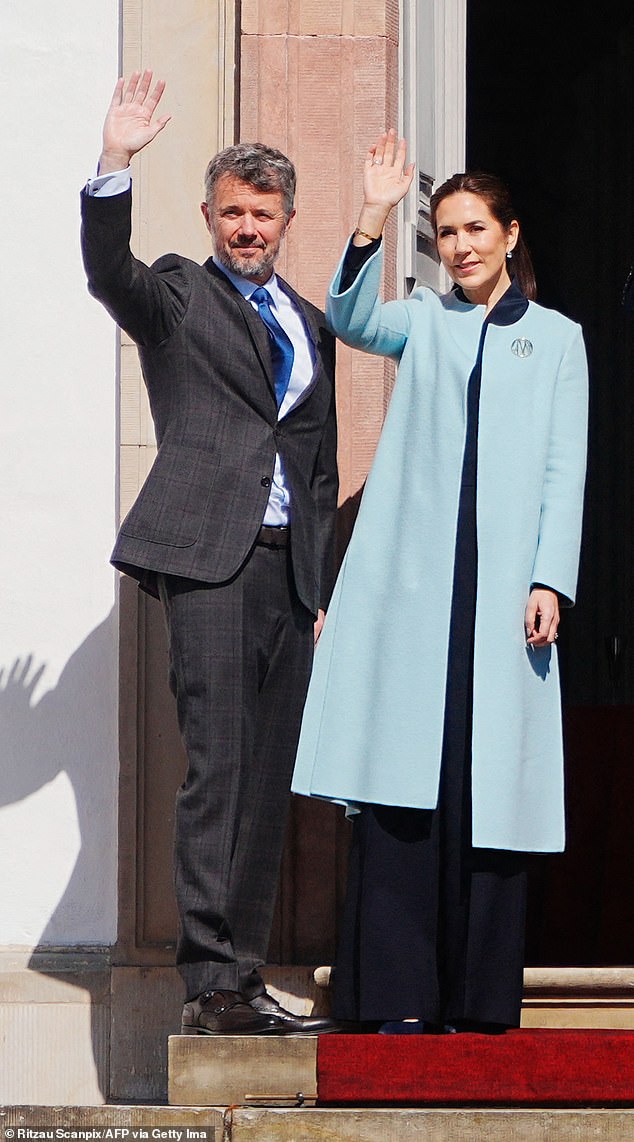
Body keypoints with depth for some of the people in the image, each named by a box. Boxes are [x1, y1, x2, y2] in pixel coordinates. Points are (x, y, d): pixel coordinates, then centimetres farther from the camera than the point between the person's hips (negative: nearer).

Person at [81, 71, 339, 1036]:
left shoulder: (309, 326, 21)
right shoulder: (178, 296, 7)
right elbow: (109, 275, -16)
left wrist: (322, 589, 17)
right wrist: (115, 165, -29)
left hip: (288, 567, 6)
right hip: (210, 557, -6)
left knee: (268, 780, 5)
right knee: (216, 767, -12)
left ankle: (244, 981, 8)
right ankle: (212, 982, -13)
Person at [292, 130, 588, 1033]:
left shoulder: (556, 338, 13)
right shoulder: (424, 322, 15)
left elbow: (565, 472, 7)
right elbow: (350, 318, -6)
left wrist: (551, 580, -4)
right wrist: (373, 218, -18)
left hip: (504, 587, 0)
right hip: (411, 585, 0)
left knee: (490, 788, -2)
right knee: (401, 783, -6)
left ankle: (478, 999, 3)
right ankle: (400, 996, -6)